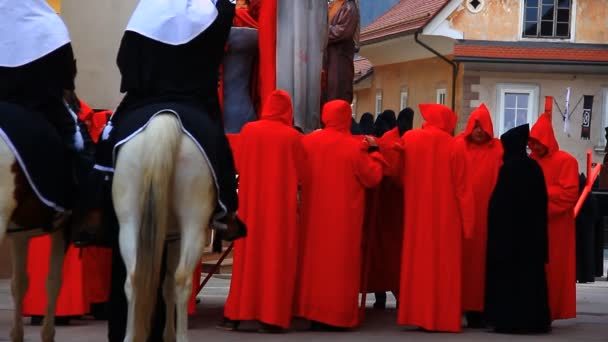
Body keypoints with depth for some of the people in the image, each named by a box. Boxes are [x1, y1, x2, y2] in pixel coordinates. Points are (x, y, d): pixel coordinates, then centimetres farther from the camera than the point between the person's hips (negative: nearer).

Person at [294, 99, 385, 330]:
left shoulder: (308, 142, -1)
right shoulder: (354, 146, -13)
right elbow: (372, 178, -6)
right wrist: (376, 155, 7)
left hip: (314, 212, 4)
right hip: (343, 215, -4)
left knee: (314, 257, 12)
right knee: (338, 260, 2)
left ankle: (311, 310, 14)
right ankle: (334, 315, 2)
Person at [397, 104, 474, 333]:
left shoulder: (408, 139, -3)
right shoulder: (454, 147, -9)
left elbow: (401, 176, 8)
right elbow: (462, 189, -7)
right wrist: (467, 222, -1)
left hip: (416, 213, 2)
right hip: (445, 216, -2)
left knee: (417, 262, 9)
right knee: (443, 265, 4)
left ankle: (416, 315, 10)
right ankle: (442, 318, 4)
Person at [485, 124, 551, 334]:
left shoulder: (509, 169, -13)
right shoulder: (534, 166, 7)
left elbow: (501, 201, -14)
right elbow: (542, 200, 11)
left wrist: (497, 228, -9)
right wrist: (537, 225, 18)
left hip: (509, 230, -7)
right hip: (532, 231, 7)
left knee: (508, 275, -2)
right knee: (530, 273, 10)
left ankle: (510, 320, -4)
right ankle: (533, 319, 12)